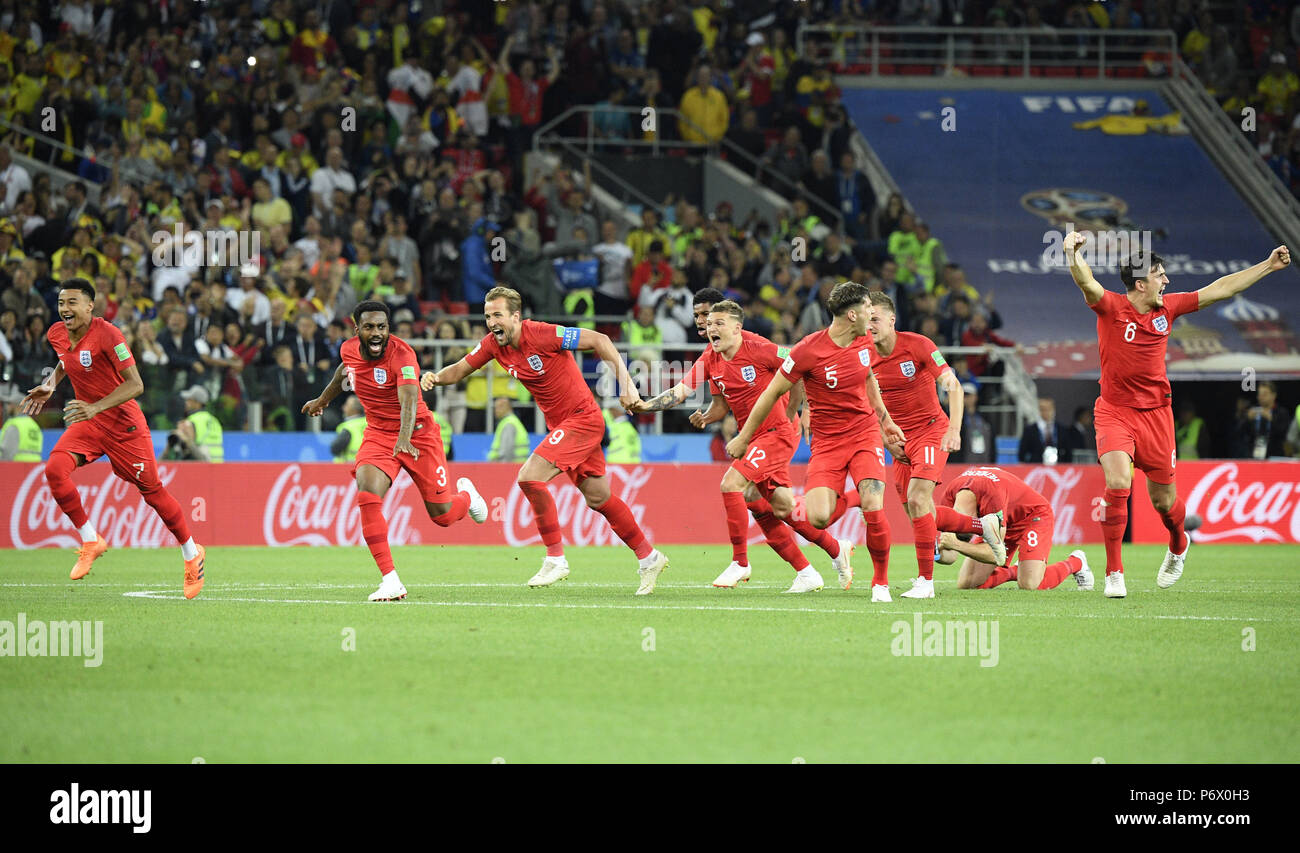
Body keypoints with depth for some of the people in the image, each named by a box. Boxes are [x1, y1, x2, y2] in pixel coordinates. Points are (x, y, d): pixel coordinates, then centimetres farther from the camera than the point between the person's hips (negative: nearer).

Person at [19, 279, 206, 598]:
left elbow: (135, 385, -25)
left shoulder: (106, 335, -22)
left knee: (151, 490, 2)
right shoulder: (57, 334, 0)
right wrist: (49, 386, 7)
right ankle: (91, 541, -6)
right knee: (54, 469, -20)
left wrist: (95, 407, -35)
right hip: (86, 422, 5)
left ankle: (191, 553, 23)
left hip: (123, 424, -5)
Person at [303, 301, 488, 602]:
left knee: (443, 516, 2)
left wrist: (405, 437, -56)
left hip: (417, 432, -4)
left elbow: (408, 399, -39)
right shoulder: (349, 349, -5)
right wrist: (322, 400, 37)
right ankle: (390, 581, -22)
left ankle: (465, 493, 42)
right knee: (367, 496, -24)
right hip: (377, 434, 4)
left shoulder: (401, 353, -24)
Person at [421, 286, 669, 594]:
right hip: (559, 424, 8)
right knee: (598, 498, 13)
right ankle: (648, 557, 27)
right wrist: (436, 377, -15)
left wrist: (625, 383, -25)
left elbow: (598, 340, -19)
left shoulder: (541, 335, -23)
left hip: (582, 417, -8)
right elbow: (460, 369, 8)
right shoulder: (493, 344, -2)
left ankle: (555, 559, -11)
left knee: (529, 477, -20)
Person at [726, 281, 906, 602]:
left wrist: (884, 419, 27)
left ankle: (881, 582, 5)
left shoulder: (864, 341, 0)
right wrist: (743, 437, 0)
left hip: (864, 433, 3)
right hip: (826, 440, -3)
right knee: (819, 518, -19)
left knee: (873, 510, -17)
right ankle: (843, 501, 21)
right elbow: (772, 393, -7)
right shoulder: (808, 350, -17)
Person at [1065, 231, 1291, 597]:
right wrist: (1072, 254, -52)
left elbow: (1219, 289, 12)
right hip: (1114, 412, -3)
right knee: (1118, 484, -22)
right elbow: (1086, 282, -30)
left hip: (1155, 412, 3)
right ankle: (1114, 573, -11)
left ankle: (1178, 546, 44)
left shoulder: (1167, 308, 3)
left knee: (1164, 499, 9)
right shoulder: (1111, 307, -10)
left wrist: (1268, 265, 16)